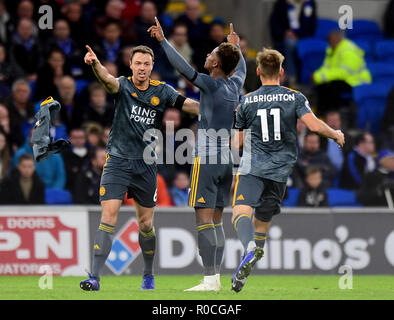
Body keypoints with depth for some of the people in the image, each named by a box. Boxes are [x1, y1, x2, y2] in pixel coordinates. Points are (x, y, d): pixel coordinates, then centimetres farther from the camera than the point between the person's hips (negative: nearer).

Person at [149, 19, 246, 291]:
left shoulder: (211, 84, -11)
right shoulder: (234, 85, 9)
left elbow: (183, 67, -19)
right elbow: (241, 68, 32)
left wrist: (163, 41, -13)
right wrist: (236, 47, 49)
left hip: (206, 160, -7)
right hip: (226, 159, 7)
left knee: (204, 220, -9)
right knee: (216, 221, 10)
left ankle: (210, 279, -14)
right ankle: (216, 277, 8)